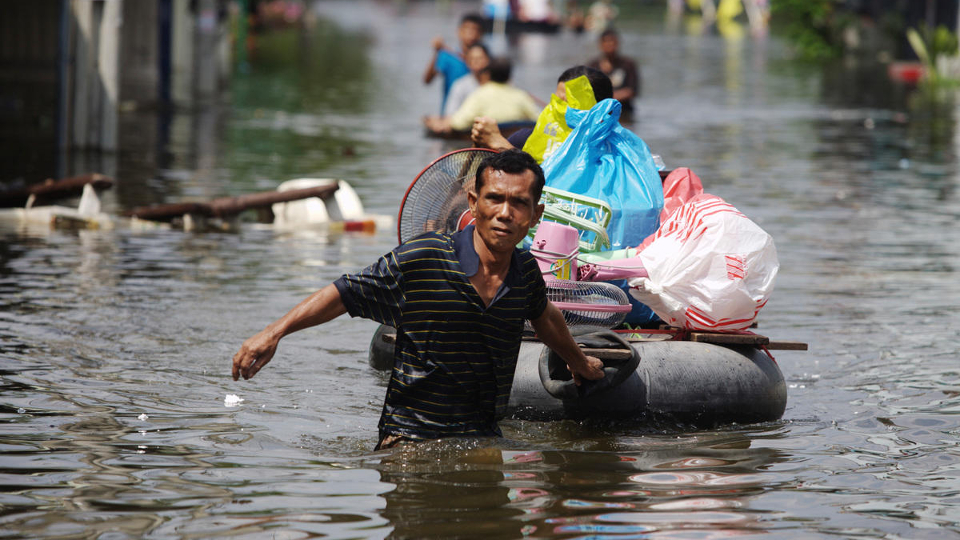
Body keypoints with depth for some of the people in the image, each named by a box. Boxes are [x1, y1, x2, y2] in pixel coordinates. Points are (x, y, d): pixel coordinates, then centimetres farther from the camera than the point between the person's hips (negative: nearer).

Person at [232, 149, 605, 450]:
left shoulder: (526, 271, 3)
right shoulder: (419, 260, -12)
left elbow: (544, 317, 27)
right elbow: (344, 294, -3)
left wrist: (579, 362, 46)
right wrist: (275, 332, -13)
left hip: (483, 439, 5)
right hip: (409, 438, -5)